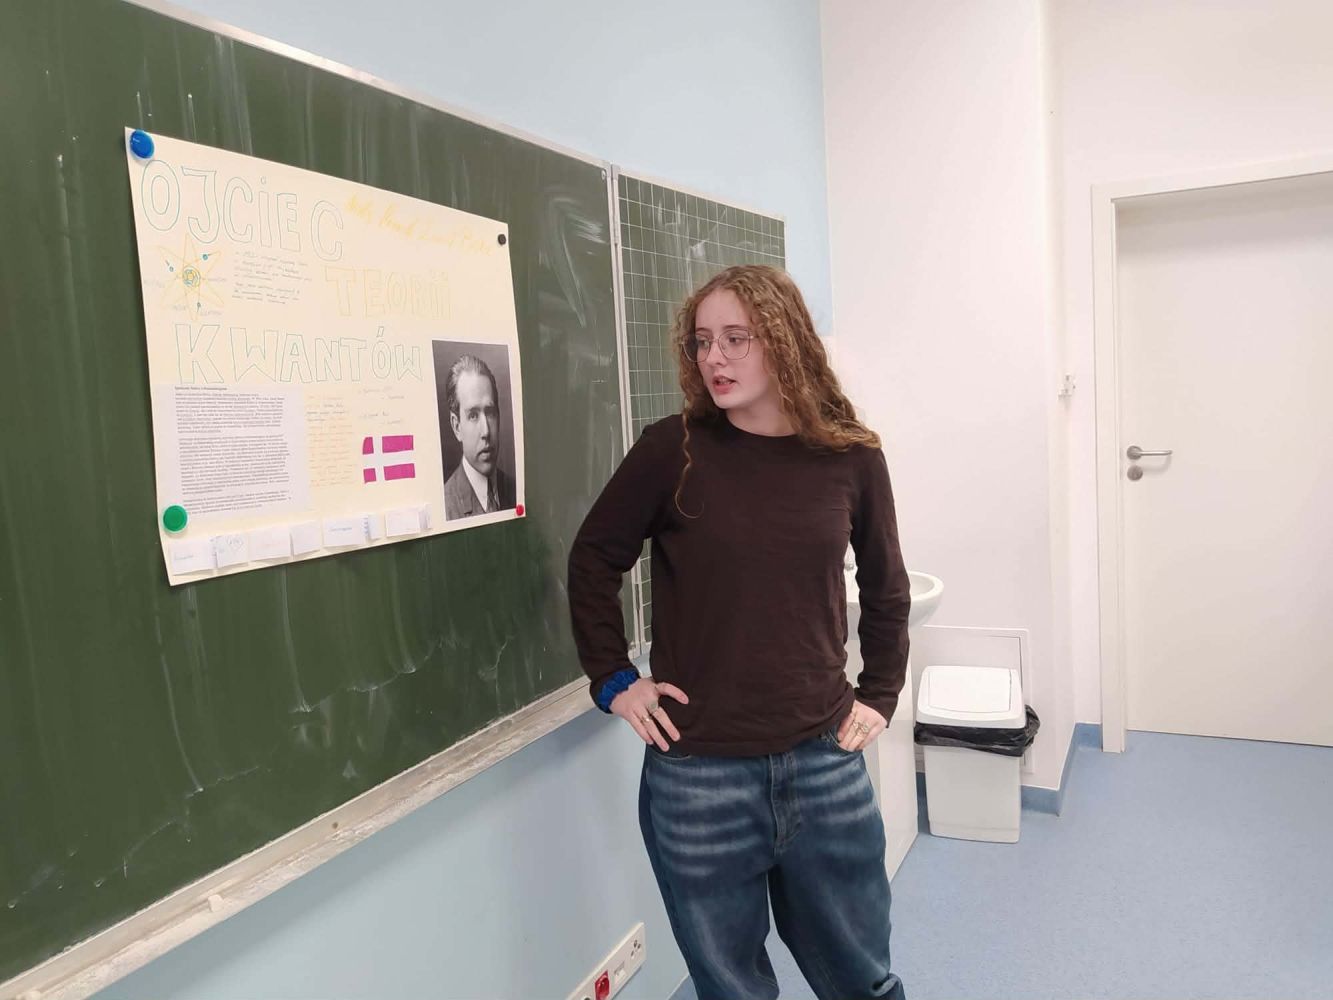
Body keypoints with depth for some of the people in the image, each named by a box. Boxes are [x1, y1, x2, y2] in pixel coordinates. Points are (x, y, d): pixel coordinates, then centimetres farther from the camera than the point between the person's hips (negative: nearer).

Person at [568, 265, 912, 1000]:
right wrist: (613, 680, -1)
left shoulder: (851, 457, -2)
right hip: (696, 774, -1)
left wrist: (880, 695, 8)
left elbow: (885, 587, 11)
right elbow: (593, 560, 3)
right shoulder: (672, 449, -9)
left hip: (824, 762, 2)